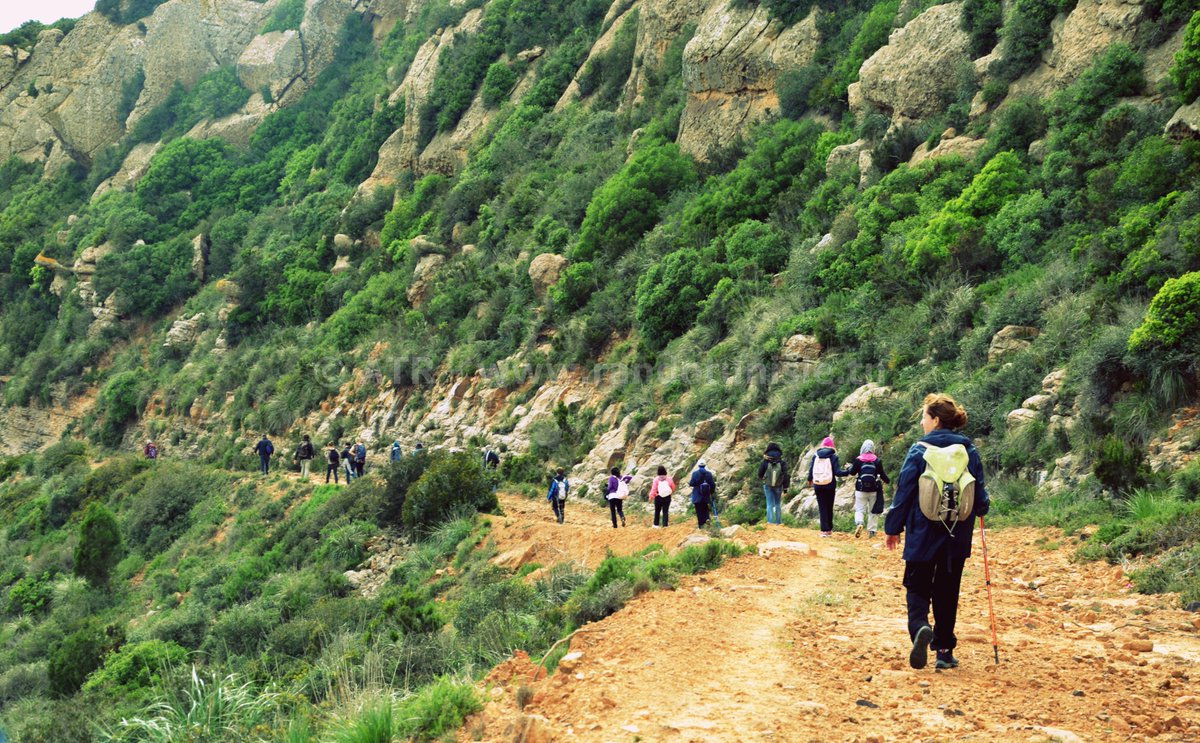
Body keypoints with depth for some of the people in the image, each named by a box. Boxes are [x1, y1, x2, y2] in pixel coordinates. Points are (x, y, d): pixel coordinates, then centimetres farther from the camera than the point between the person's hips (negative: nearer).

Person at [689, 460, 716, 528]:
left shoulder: (695, 473, -11)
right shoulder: (709, 474, -1)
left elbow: (691, 483, -13)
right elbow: (712, 484, -1)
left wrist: (689, 484, 11)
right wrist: (712, 492, 15)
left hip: (697, 496, -3)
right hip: (706, 496, 3)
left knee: (699, 510, 5)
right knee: (705, 508, 21)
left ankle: (701, 524, 3)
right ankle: (706, 518, -3)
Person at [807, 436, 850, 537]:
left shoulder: (815, 456, 1)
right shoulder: (833, 456, -5)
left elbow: (811, 469, 5)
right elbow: (837, 472, -10)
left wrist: (810, 480, 23)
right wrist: (848, 471, 4)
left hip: (818, 485, 1)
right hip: (830, 485, -1)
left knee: (822, 507, 5)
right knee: (829, 507, 12)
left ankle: (824, 530, -2)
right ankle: (829, 529, 18)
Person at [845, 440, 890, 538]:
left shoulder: (858, 460, -5)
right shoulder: (877, 461, -2)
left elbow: (852, 473, 2)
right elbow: (882, 474, 3)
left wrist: (851, 466, 23)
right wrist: (888, 481, 22)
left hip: (861, 489, -1)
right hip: (874, 489, 1)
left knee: (859, 509, 3)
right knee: (873, 511, 12)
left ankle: (858, 523, -26)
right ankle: (871, 530, 10)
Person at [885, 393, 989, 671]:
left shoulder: (919, 451, -8)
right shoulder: (968, 451, 0)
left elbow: (903, 492, -5)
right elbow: (980, 494, 5)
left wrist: (892, 527, 6)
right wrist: (980, 510, 29)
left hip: (922, 536, -3)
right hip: (957, 538, 3)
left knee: (918, 588, 7)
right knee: (947, 593, 13)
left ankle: (920, 627, -22)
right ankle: (944, 650, 13)